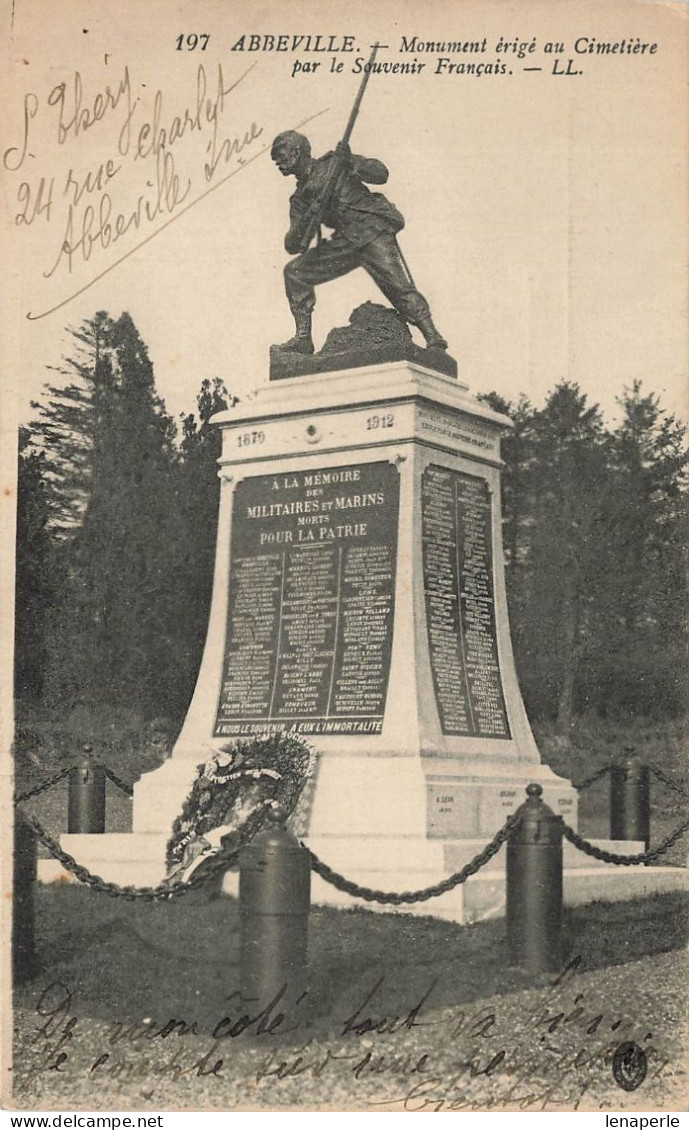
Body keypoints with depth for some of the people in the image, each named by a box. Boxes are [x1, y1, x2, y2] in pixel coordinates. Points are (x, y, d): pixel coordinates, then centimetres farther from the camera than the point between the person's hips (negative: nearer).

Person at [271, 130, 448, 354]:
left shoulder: (332, 163, 5)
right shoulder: (300, 198, 18)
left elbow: (381, 174, -5)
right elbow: (292, 246, 9)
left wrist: (352, 163, -20)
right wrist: (304, 223, -11)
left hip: (372, 230, -6)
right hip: (344, 243, 6)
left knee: (398, 286, -21)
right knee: (295, 272, 0)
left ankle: (433, 339, -19)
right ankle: (303, 338, 1)